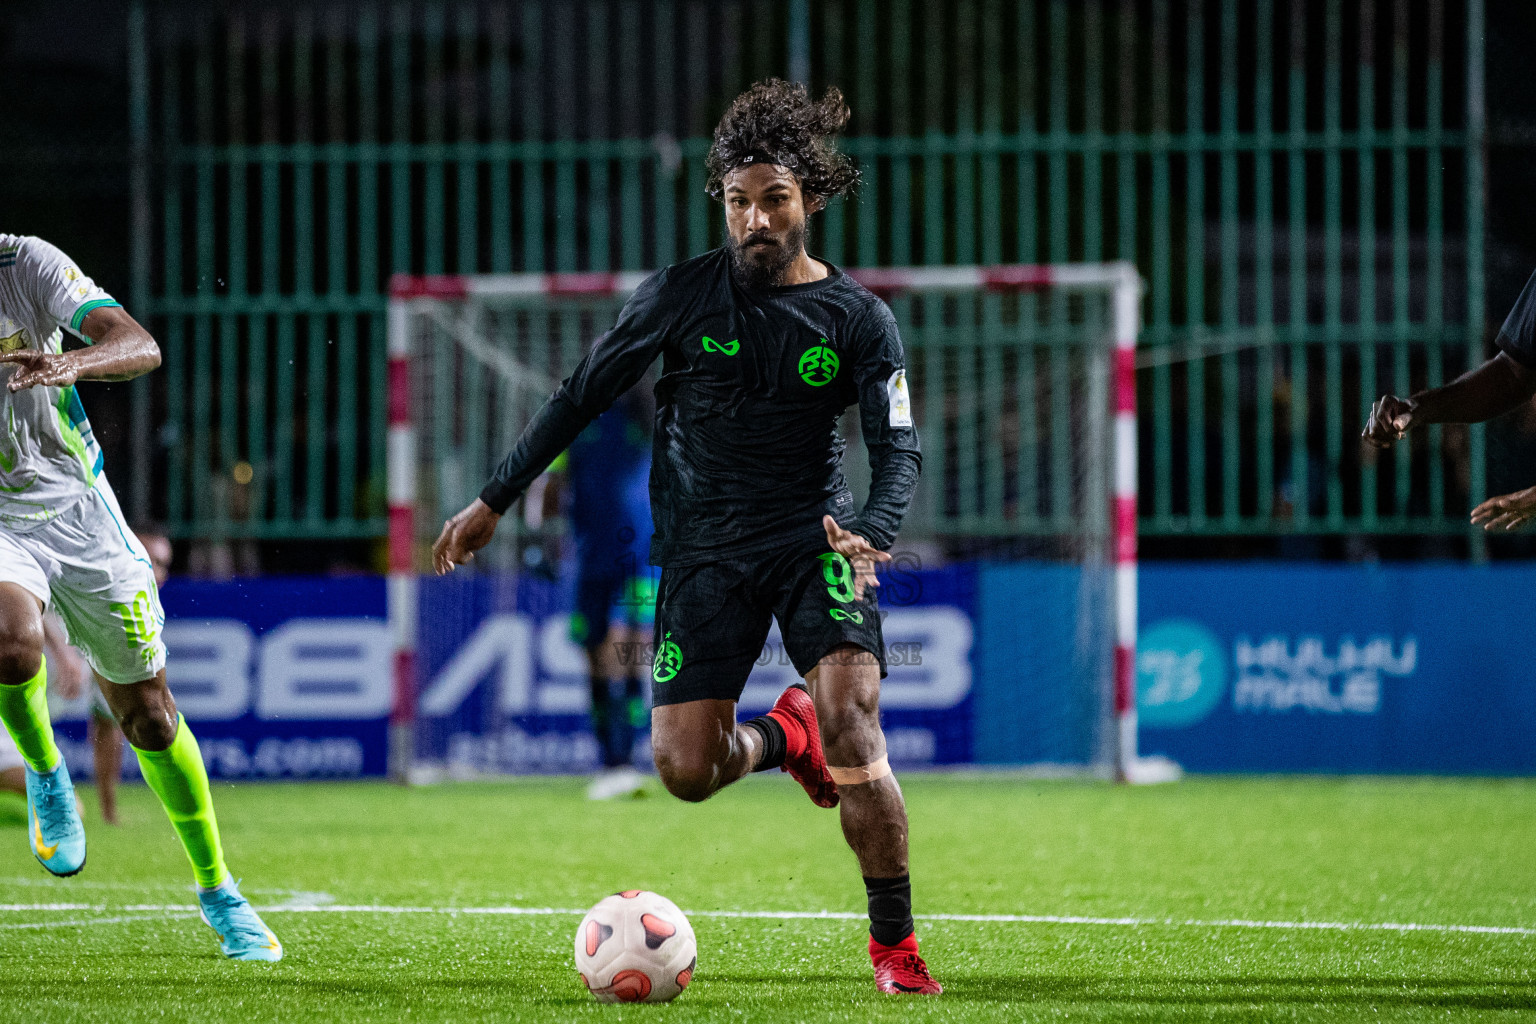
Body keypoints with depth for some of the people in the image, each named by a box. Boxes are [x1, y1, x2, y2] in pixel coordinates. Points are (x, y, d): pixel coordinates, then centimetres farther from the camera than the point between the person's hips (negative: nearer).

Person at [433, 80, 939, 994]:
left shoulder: (859, 320, -2)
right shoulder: (682, 295, -1)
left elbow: (900, 450, -8)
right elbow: (585, 394, 7)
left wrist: (871, 536, -29)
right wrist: (494, 501, 7)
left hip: (813, 537, -1)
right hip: (704, 548, 1)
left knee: (851, 721, -24)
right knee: (685, 771, -9)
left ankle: (895, 943, -10)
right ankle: (782, 737, 28)